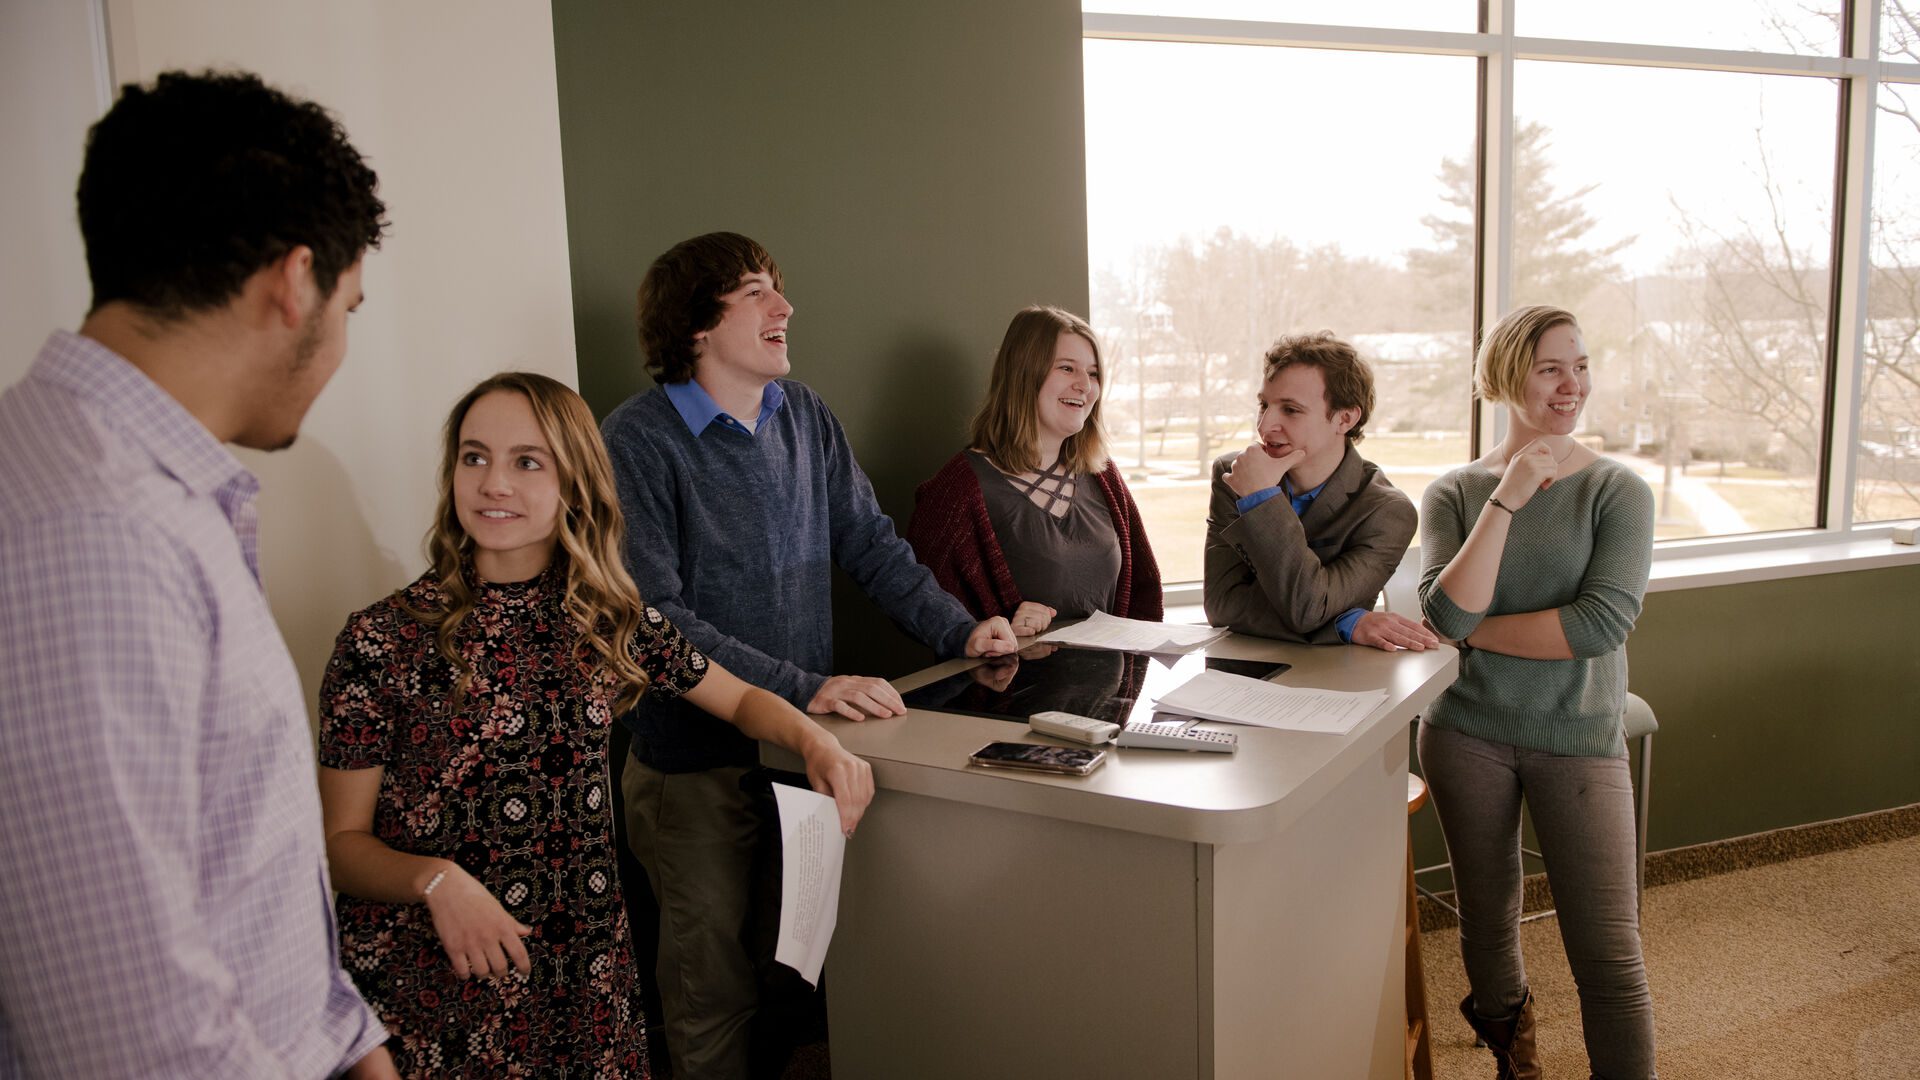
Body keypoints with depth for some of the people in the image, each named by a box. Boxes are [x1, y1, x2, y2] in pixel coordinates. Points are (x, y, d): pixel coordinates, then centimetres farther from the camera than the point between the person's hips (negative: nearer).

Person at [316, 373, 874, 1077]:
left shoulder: (611, 620, -1)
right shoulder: (382, 641, -11)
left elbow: (739, 698, 10)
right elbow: (342, 840, -6)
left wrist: (817, 743, -9)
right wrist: (437, 880, -25)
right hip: (434, 989, -3)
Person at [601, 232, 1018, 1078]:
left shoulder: (806, 418, 5)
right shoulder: (638, 440, -15)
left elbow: (869, 542, 9)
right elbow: (654, 617, -21)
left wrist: (960, 630, -5)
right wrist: (804, 688, -27)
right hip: (697, 762, -5)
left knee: (792, 974, 17)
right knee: (715, 985, 11)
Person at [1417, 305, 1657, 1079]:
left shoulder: (1618, 491, -4)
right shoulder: (1455, 492, -1)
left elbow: (1604, 622, -17)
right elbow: (1447, 614, -16)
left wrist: (1477, 631, -12)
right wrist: (1506, 500, -20)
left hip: (1578, 738, -1)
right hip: (1466, 732, 2)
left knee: (1608, 950, -3)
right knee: (1487, 921, 17)